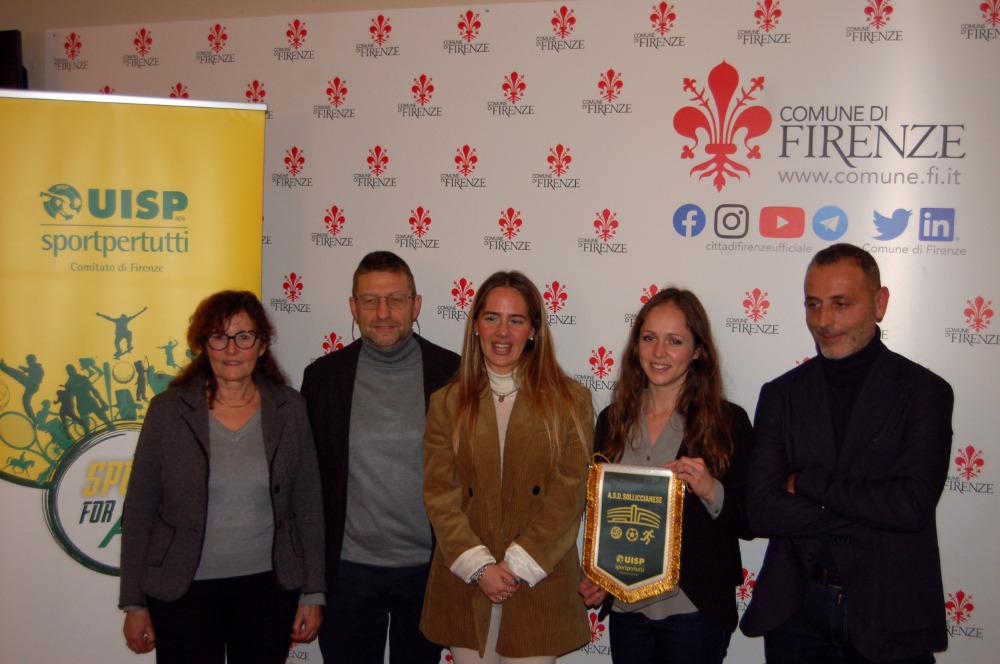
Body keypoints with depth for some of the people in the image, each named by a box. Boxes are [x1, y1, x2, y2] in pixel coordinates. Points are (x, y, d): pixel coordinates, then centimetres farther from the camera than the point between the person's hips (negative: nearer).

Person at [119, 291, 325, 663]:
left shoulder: (289, 409, -1)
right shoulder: (168, 410, -5)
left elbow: (308, 506, 2)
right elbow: (139, 511, -1)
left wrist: (312, 593, 1)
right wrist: (134, 604, -1)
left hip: (269, 587, 1)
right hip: (183, 590, -1)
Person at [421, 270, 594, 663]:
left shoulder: (570, 402, 0)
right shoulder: (448, 402, 5)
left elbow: (569, 495, -6)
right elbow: (439, 494, -1)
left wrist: (518, 565, -11)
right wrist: (479, 566, -11)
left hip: (538, 586, -1)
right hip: (464, 587, 2)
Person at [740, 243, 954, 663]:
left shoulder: (924, 391, -5)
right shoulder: (781, 395, 2)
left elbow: (911, 505, -18)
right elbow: (760, 510, -8)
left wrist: (806, 481, -12)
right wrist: (872, 516, -15)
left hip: (890, 617, -2)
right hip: (797, 611, 2)